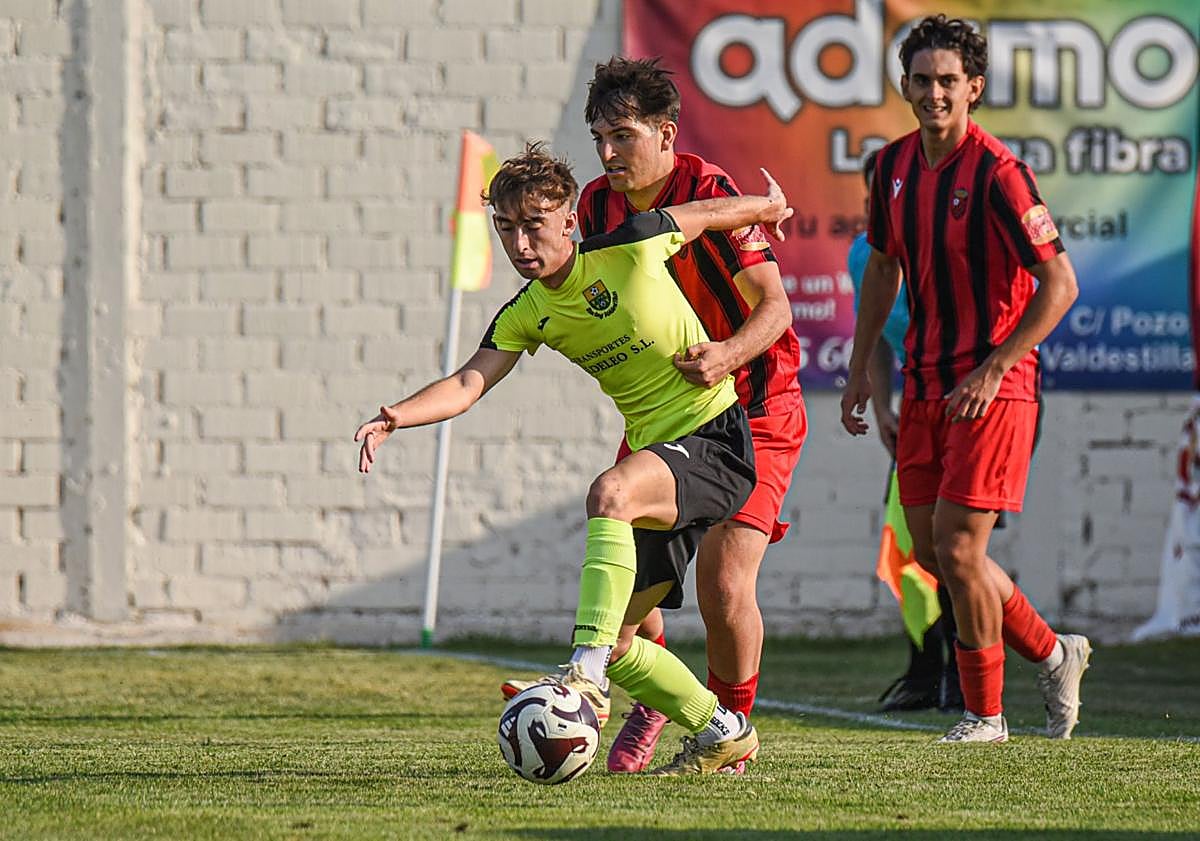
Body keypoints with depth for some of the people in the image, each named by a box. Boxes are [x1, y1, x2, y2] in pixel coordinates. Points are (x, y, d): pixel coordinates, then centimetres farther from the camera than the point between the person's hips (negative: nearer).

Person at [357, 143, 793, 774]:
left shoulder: (629, 249, -12)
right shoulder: (526, 316, 3)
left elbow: (713, 212, 6)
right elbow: (469, 383, -10)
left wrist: (768, 206, 26)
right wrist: (397, 415, -29)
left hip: (717, 438, -7)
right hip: (654, 454, 8)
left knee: (608, 493, -37)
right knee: (613, 642, 5)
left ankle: (587, 676, -44)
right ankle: (721, 735, 24)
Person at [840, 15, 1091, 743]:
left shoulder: (998, 175, -16)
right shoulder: (895, 166, 6)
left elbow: (1060, 285, -16)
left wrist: (993, 370, -19)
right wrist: (860, 369, 15)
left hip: (992, 387, -7)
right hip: (926, 381, 7)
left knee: (957, 548, -11)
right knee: (931, 549, 7)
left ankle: (985, 713, 6)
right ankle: (1053, 654, 27)